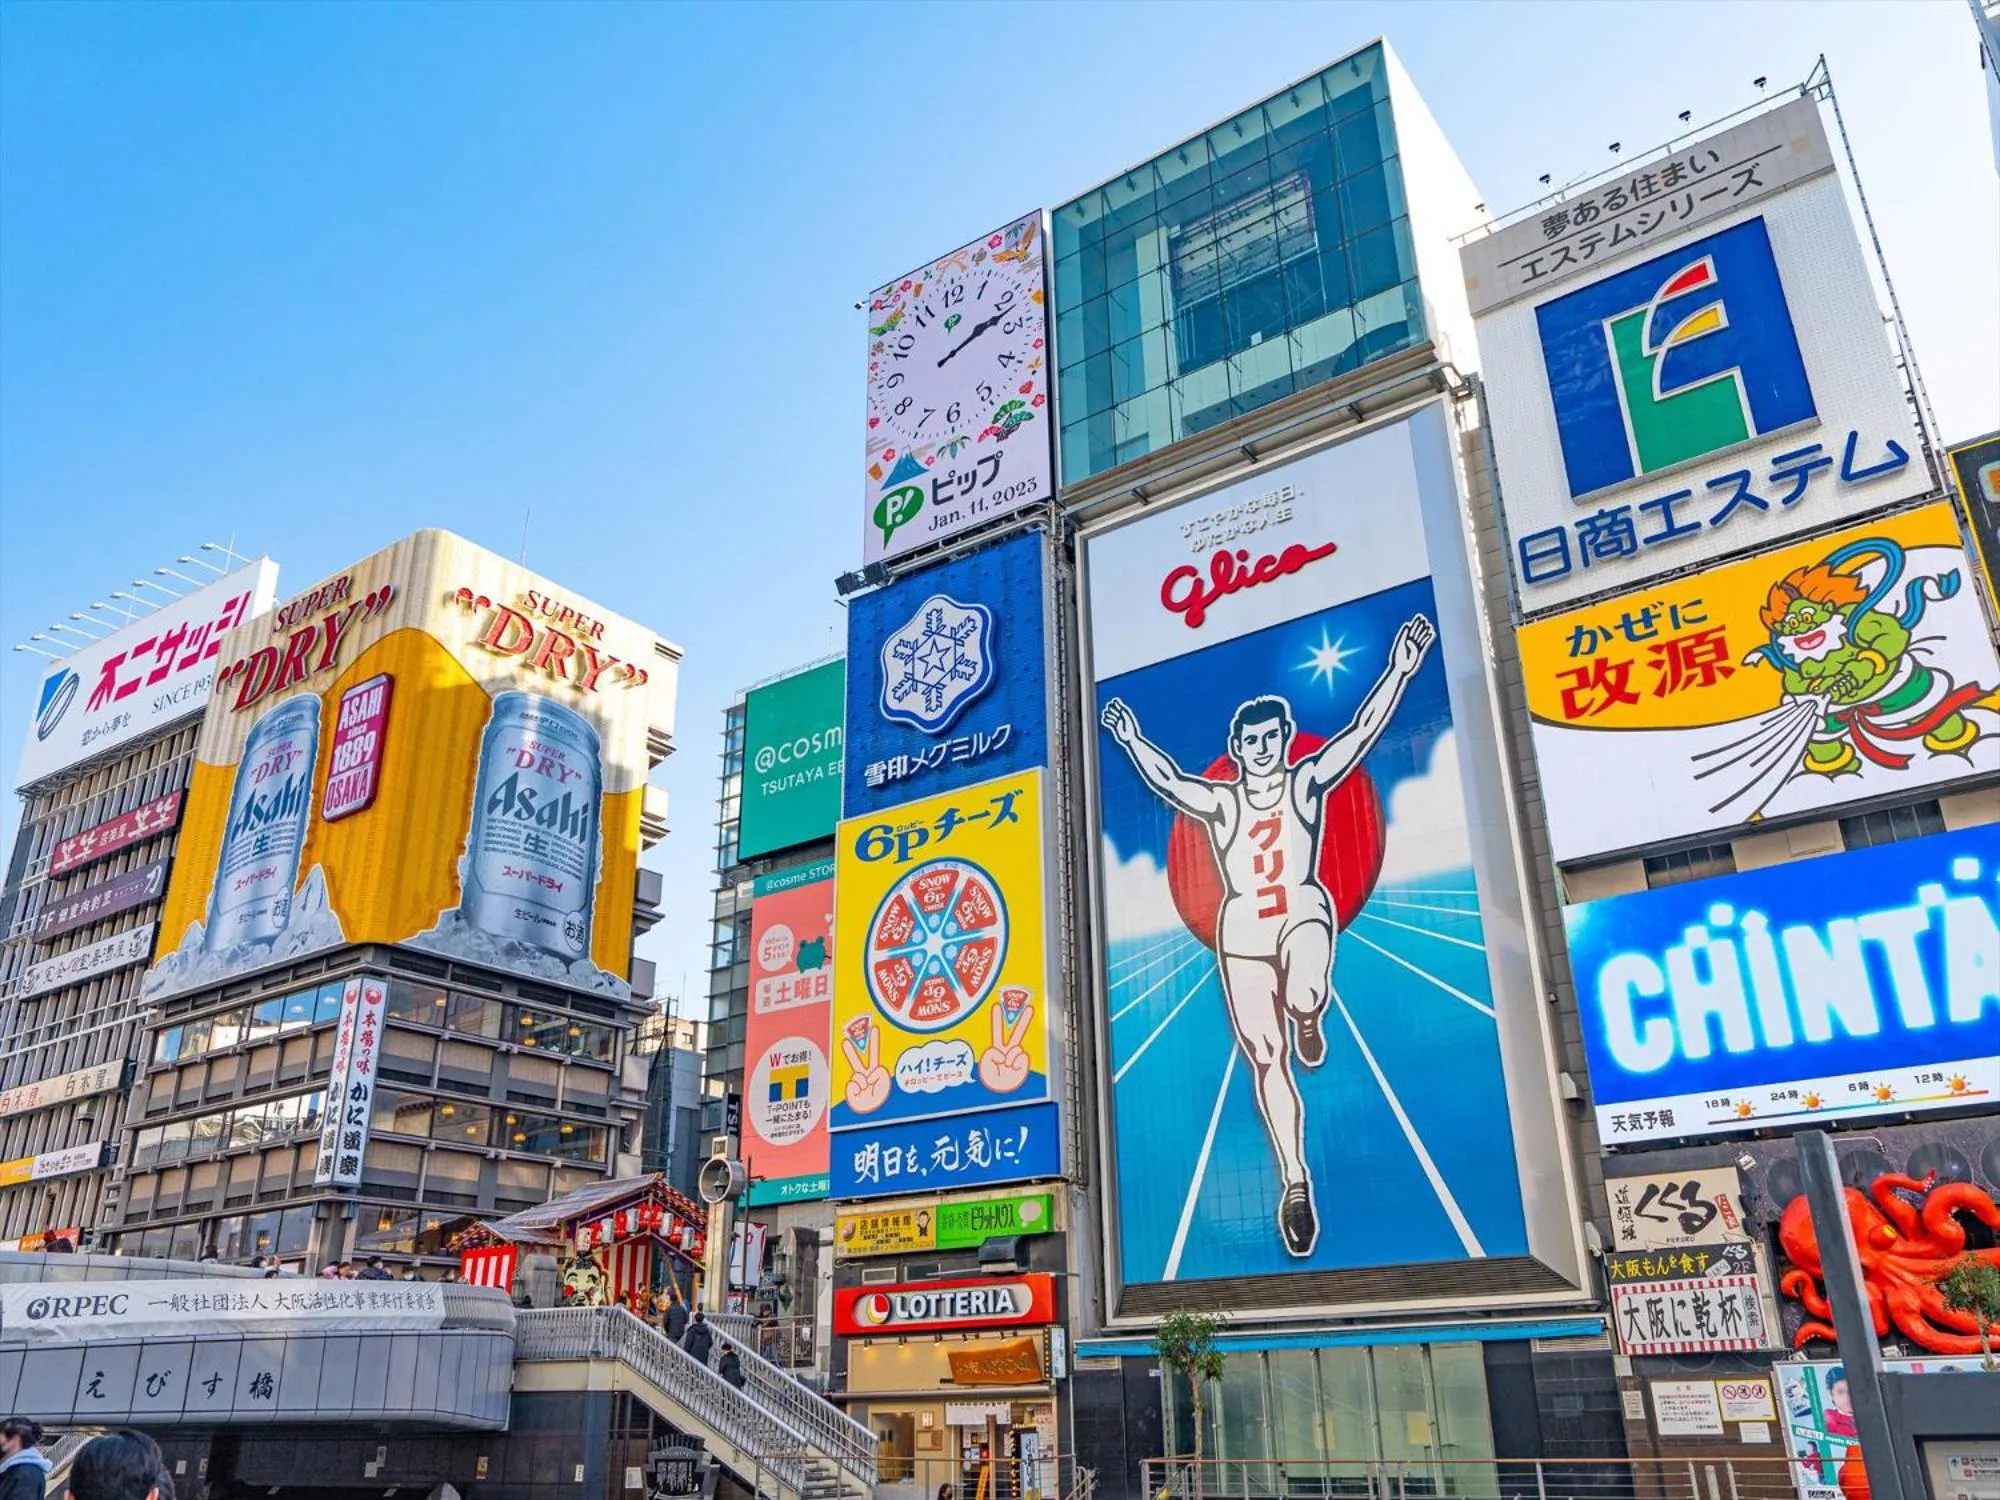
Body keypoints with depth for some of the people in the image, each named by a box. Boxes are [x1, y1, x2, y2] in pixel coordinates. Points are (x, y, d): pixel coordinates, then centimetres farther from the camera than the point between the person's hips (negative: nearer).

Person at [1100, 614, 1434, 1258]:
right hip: (1242, 929, 2)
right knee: (1265, 1057, 0)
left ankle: (1308, 1019, 6)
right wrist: (1131, 741, -20)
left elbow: (1361, 733, -4)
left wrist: (1398, 672, -13)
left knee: (1302, 998, -35)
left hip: (1302, 912, -2)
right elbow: (1168, 781, -8)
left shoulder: (1306, 783, 6)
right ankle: (1295, 1181, 12)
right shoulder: (1220, 802, 7)